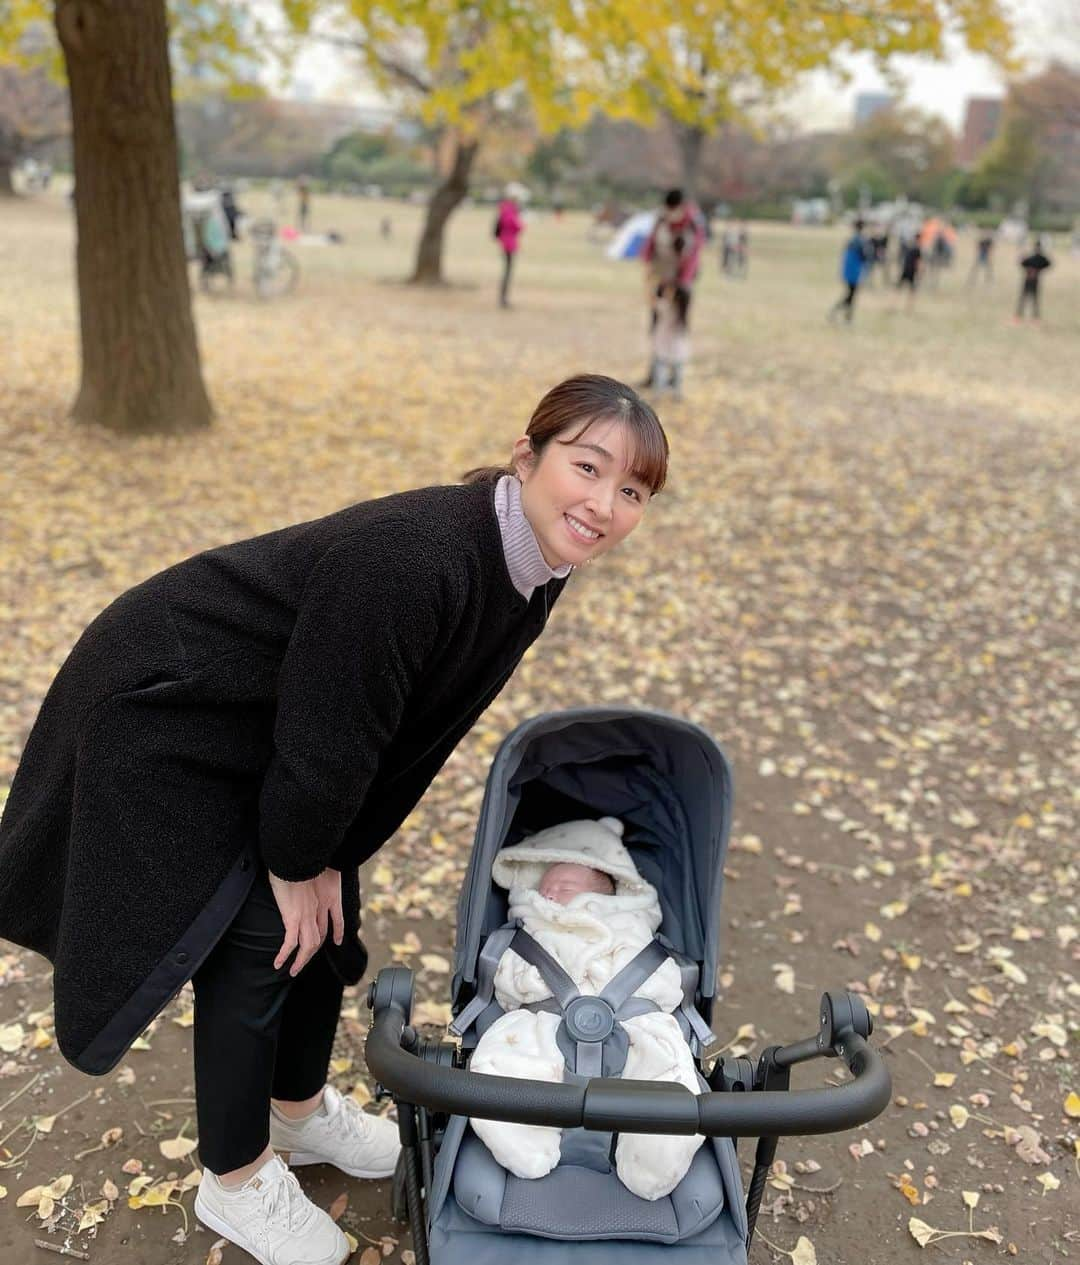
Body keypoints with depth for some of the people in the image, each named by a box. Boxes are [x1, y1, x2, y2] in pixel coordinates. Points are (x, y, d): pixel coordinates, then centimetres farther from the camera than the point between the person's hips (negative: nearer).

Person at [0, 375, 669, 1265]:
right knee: (261, 939, -3)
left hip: (267, 725, 8)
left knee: (329, 918, 14)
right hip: (164, 716, -8)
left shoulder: (533, 571, -8)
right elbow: (328, 743, -27)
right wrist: (298, 865, -11)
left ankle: (300, 1109, 39)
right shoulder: (410, 560, -37)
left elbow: (418, 727, 1)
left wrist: (328, 857, 3)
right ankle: (234, 1181, 21)